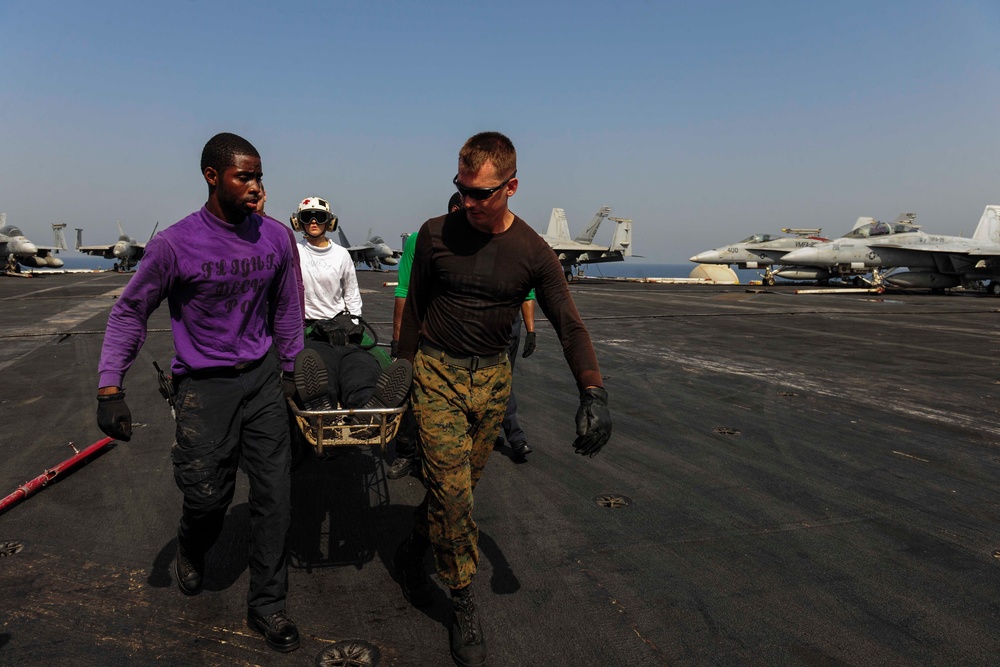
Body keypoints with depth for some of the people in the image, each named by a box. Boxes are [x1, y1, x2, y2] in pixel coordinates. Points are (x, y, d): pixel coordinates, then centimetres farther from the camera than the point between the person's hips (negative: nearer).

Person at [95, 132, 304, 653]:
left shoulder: (276, 237, -2)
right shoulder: (175, 244, -13)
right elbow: (130, 312, -4)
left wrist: (288, 367, 17)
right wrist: (109, 388, -9)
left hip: (261, 378, 3)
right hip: (204, 385, -3)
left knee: (274, 493, 3)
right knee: (209, 494, 4)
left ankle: (266, 605, 19)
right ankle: (191, 550, 43)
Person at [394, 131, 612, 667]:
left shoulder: (534, 253, -6)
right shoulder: (435, 234, -6)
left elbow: (569, 325, -7)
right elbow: (414, 304, 6)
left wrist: (593, 391, -19)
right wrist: (405, 366, 8)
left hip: (492, 379, 2)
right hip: (437, 372, -2)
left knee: (459, 485, 11)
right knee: (451, 489, -6)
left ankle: (412, 553, 39)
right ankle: (464, 606, 10)